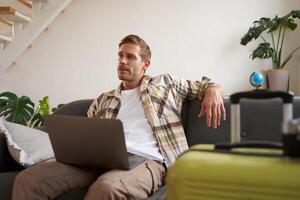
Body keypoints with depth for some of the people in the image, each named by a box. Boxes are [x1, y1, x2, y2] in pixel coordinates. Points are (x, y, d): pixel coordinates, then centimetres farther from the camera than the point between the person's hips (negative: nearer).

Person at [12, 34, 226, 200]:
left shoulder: (164, 83, 23)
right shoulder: (103, 100, 29)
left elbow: (202, 85, 28)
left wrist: (213, 89, 3)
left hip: (145, 160, -3)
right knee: (29, 179, -22)